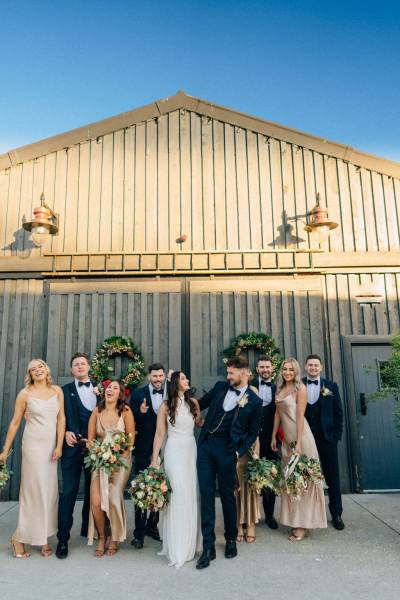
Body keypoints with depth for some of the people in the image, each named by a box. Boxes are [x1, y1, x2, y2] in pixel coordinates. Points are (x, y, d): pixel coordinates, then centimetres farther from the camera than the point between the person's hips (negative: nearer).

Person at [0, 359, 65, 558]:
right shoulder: (25, 394, -3)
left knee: (50, 491, 6)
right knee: (34, 491, 0)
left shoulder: (57, 391, 3)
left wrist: (59, 446, -5)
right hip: (33, 445, -3)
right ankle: (19, 538, 17)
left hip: (51, 446, 3)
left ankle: (43, 538, 18)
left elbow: (61, 418, 2)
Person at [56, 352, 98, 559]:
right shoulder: (65, 390, 6)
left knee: (93, 491, 13)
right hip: (73, 446, -2)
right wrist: (66, 433, -13)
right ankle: (63, 538, 8)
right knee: (69, 492, -2)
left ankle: (88, 528, 30)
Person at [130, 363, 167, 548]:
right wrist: (140, 412, -25)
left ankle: (152, 526, 33)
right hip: (144, 449, -3)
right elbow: (131, 420, -7)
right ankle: (139, 533, 16)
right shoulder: (138, 394, -4)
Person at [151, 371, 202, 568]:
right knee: (177, 496, -5)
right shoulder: (166, 406, -2)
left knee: (191, 496, 7)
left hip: (192, 450, 4)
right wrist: (154, 460, -3)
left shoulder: (193, 402, 7)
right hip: (175, 451, -4)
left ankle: (189, 544, 23)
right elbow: (159, 434, -1)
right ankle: (177, 547, 8)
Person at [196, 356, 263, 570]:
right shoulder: (220, 387, 6)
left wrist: (240, 451, -5)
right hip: (206, 445, 3)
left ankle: (231, 540, 33)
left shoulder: (254, 401, -3)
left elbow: (253, 432, 3)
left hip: (227, 450, -3)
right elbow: (202, 402, 20)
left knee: (227, 494, 10)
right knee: (206, 494, 3)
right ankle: (208, 547, 11)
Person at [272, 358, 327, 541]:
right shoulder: (279, 389, 10)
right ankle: (294, 520, 22)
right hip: (286, 438, 7)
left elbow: (300, 416, -14)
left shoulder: (300, 388, -9)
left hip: (300, 436, -7)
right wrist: (273, 437, 11)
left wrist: (298, 443, -17)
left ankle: (304, 525, 11)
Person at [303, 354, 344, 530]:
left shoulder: (331, 386, 4)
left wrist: (337, 434, -2)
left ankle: (336, 514, 23)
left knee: (332, 476, 9)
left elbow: (338, 412, 4)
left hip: (327, 437, 1)